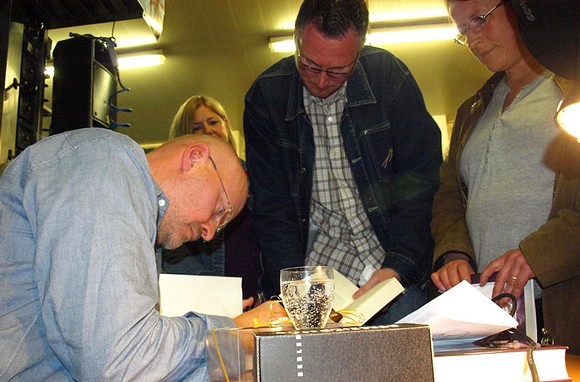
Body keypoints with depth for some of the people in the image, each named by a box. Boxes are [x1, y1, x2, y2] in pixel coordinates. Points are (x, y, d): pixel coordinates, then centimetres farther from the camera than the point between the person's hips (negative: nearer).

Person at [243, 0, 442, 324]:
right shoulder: (266, 96, -4)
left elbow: (419, 181, -4)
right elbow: (271, 205, -3)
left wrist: (399, 266, -16)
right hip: (321, 260, 1)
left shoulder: (390, 76, -5)